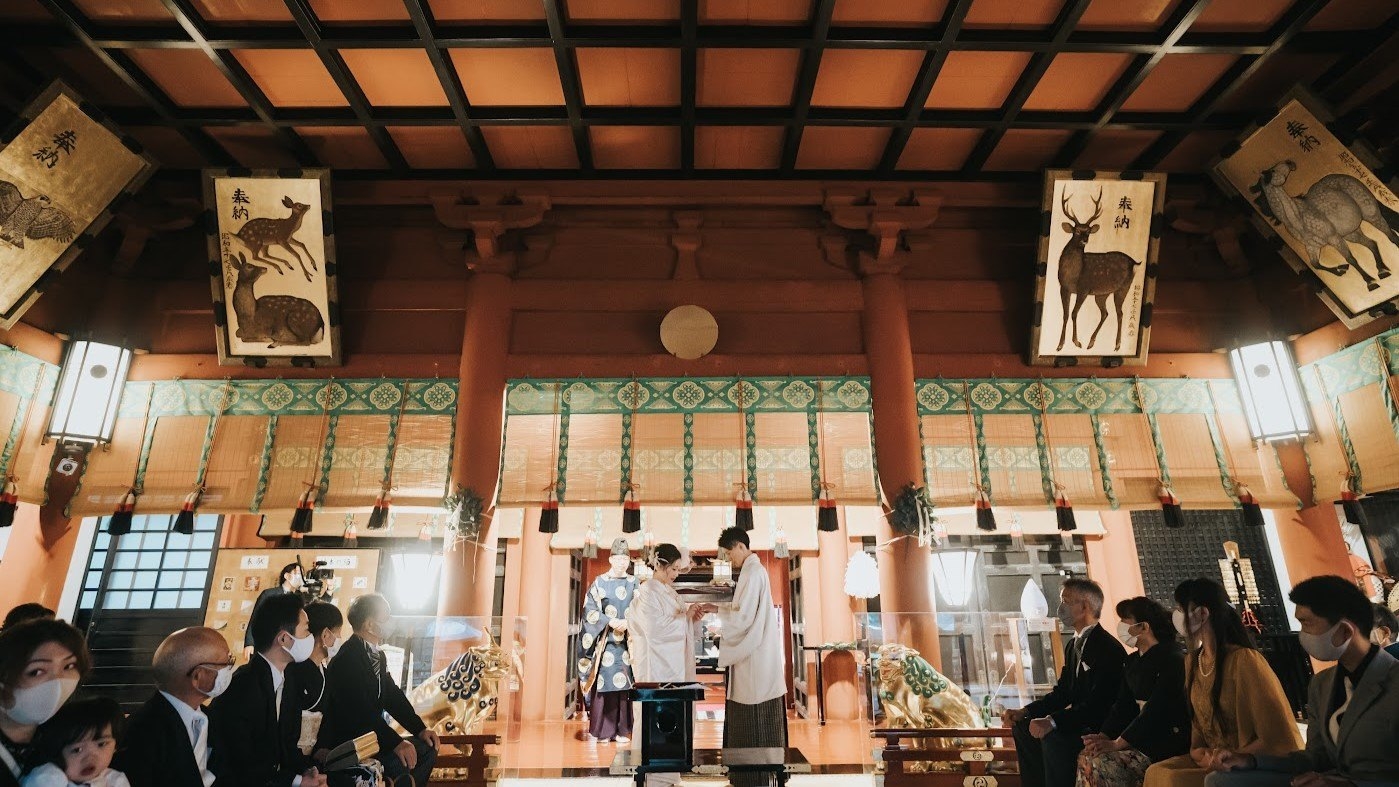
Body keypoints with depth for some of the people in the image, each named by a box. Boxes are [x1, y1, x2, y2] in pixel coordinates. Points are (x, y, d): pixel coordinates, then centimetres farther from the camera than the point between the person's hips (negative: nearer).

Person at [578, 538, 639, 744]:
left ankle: (622, 730, 8)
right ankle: (603, 731, 6)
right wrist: (611, 622, -14)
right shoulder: (599, 583, 3)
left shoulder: (633, 583, 10)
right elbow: (590, 609, -3)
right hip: (604, 641, -2)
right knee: (604, 683, -4)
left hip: (627, 640, 2)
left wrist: (627, 622, -12)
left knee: (624, 684, 0)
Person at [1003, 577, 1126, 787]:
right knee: (1023, 727, 2)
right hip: (1080, 721, 10)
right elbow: (1062, 692, 13)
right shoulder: (1073, 646, 12)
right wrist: (1024, 712, -2)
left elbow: (1098, 703, -28)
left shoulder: (1108, 648, -20)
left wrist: (1052, 721, -35)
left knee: (1052, 737, -31)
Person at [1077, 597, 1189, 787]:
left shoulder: (1173, 658, -13)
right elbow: (1123, 705, 10)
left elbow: (1156, 709, -21)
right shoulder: (1133, 661, 14)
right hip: (1142, 738, 8)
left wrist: (1117, 744, -23)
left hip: (1168, 741, -8)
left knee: (1101, 764, -24)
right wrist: (1103, 736, -7)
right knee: (1085, 758, -13)